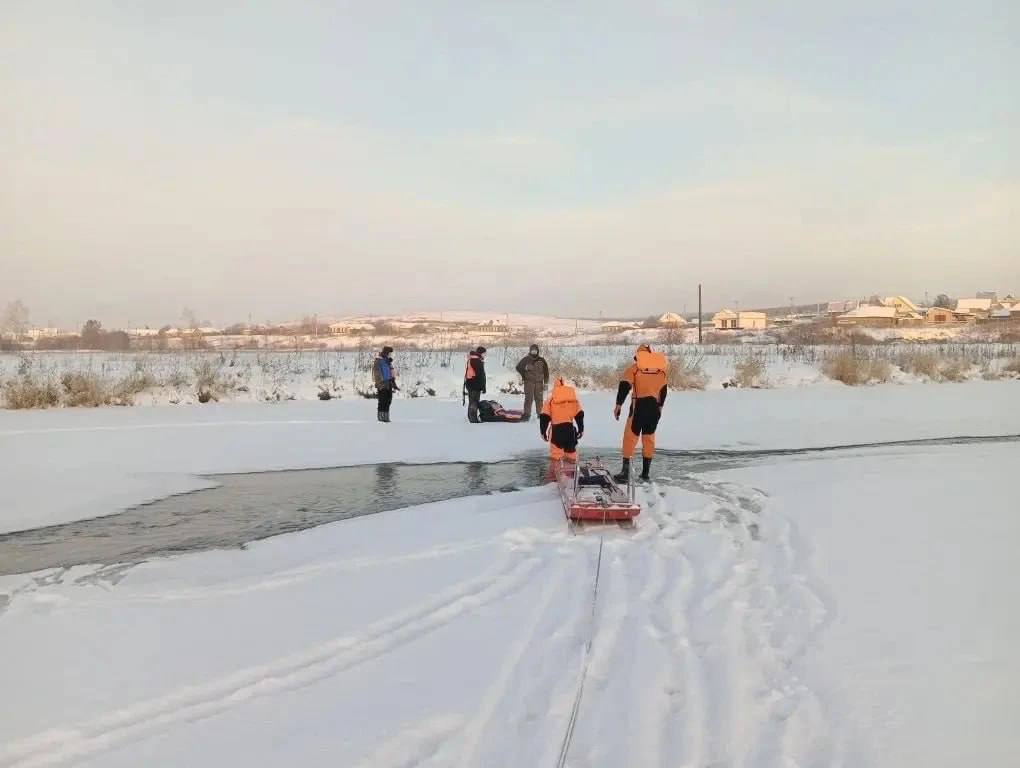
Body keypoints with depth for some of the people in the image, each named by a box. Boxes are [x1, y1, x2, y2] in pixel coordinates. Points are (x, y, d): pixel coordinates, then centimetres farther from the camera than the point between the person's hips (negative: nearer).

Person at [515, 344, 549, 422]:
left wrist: (546, 383, 7)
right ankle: (526, 414, -7)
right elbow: (519, 367, 11)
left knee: (539, 399, 5)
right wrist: (524, 375, 7)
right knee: (528, 398, -7)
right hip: (529, 382, -2)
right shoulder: (526, 359, 1)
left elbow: (546, 371, 10)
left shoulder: (541, 360, 5)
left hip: (539, 382, 2)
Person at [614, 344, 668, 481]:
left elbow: (624, 387, -8)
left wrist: (618, 405, -6)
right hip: (654, 406, 4)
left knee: (631, 436, -1)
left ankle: (626, 471, -8)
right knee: (649, 437, 12)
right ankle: (646, 472, 14)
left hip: (639, 405, -4)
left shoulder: (635, 368, -1)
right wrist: (660, 406, 30)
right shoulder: (660, 369, 12)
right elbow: (663, 390, 20)